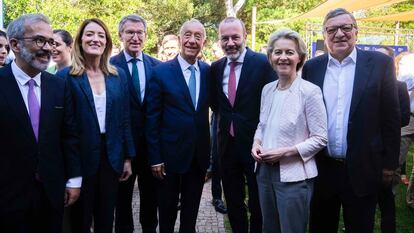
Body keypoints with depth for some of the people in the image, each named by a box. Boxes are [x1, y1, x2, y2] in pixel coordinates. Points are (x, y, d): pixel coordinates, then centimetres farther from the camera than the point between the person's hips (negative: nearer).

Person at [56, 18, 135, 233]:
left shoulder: (118, 75, 4)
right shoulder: (65, 76, -7)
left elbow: (124, 119, 6)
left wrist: (128, 157, 6)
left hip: (111, 157, 3)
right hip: (80, 157, -3)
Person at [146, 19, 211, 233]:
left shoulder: (208, 71, 1)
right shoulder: (161, 72, -9)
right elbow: (152, 118, -8)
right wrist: (155, 158, -10)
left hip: (199, 155, 3)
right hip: (170, 154, -3)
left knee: (191, 210, 18)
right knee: (167, 209, 16)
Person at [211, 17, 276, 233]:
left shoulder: (263, 63, -11)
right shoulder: (216, 67, 5)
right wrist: (225, 119, 7)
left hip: (255, 143, -5)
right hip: (227, 143, 5)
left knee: (258, 205, 10)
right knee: (233, 203, 18)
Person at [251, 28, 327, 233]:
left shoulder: (310, 91, -13)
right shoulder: (267, 89, 5)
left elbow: (320, 138, -13)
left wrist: (285, 152, -19)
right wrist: (256, 143, -3)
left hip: (294, 175, -6)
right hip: (265, 171, 6)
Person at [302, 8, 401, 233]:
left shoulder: (380, 63, -3)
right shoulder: (311, 67, 2)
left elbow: (391, 117, -2)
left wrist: (389, 163, -2)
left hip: (362, 169, -2)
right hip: (321, 168, 2)